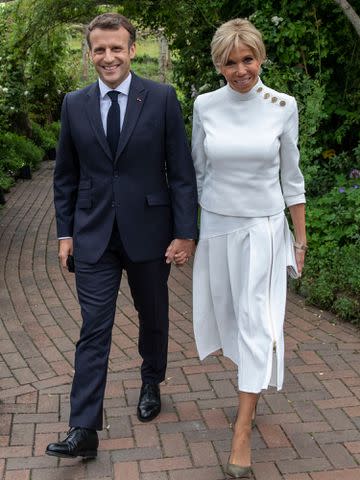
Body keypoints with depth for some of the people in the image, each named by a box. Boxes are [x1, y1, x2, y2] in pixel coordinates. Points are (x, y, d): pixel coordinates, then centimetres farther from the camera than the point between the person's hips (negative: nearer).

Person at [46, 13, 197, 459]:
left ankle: (151, 384, 43)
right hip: (93, 236, 1)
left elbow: (181, 170, -5)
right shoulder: (74, 104, 2)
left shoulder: (162, 98, -5)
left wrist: (185, 232, -9)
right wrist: (65, 231, 5)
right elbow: (65, 175, 9)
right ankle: (84, 430, 4)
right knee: (93, 331, -1)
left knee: (153, 318, 17)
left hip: (148, 231, 0)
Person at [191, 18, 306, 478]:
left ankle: (242, 432, 2)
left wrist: (300, 238, 2)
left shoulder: (283, 107, -7)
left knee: (255, 319, -5)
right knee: (227, 314, 13)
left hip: (263, 227, -2)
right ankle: (255, 381, 42)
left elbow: (290, 177, 0)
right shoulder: (205, 106, -3)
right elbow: (197, 172, 6)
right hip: (216, 224, 3)